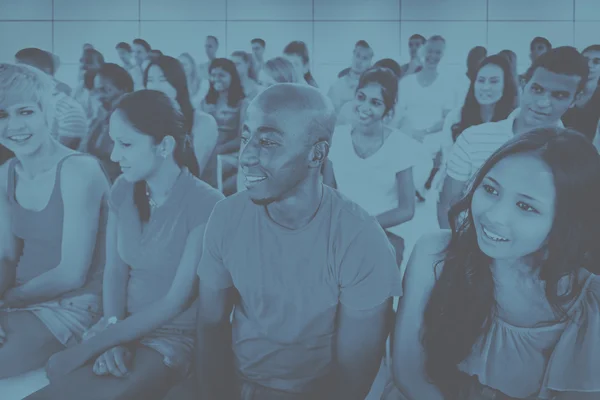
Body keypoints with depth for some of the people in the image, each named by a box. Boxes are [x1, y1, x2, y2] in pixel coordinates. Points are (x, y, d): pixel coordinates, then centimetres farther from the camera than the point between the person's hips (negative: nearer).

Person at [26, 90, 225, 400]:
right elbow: (114, 271, 3)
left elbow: (177, 300, -17)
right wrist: (113, 332, -14)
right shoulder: (123, 190, 2)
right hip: (125, 327, 5)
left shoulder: (205, 204, -17)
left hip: (175, 336, -5)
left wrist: (93, 345, -17)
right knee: (52, 372, -19)